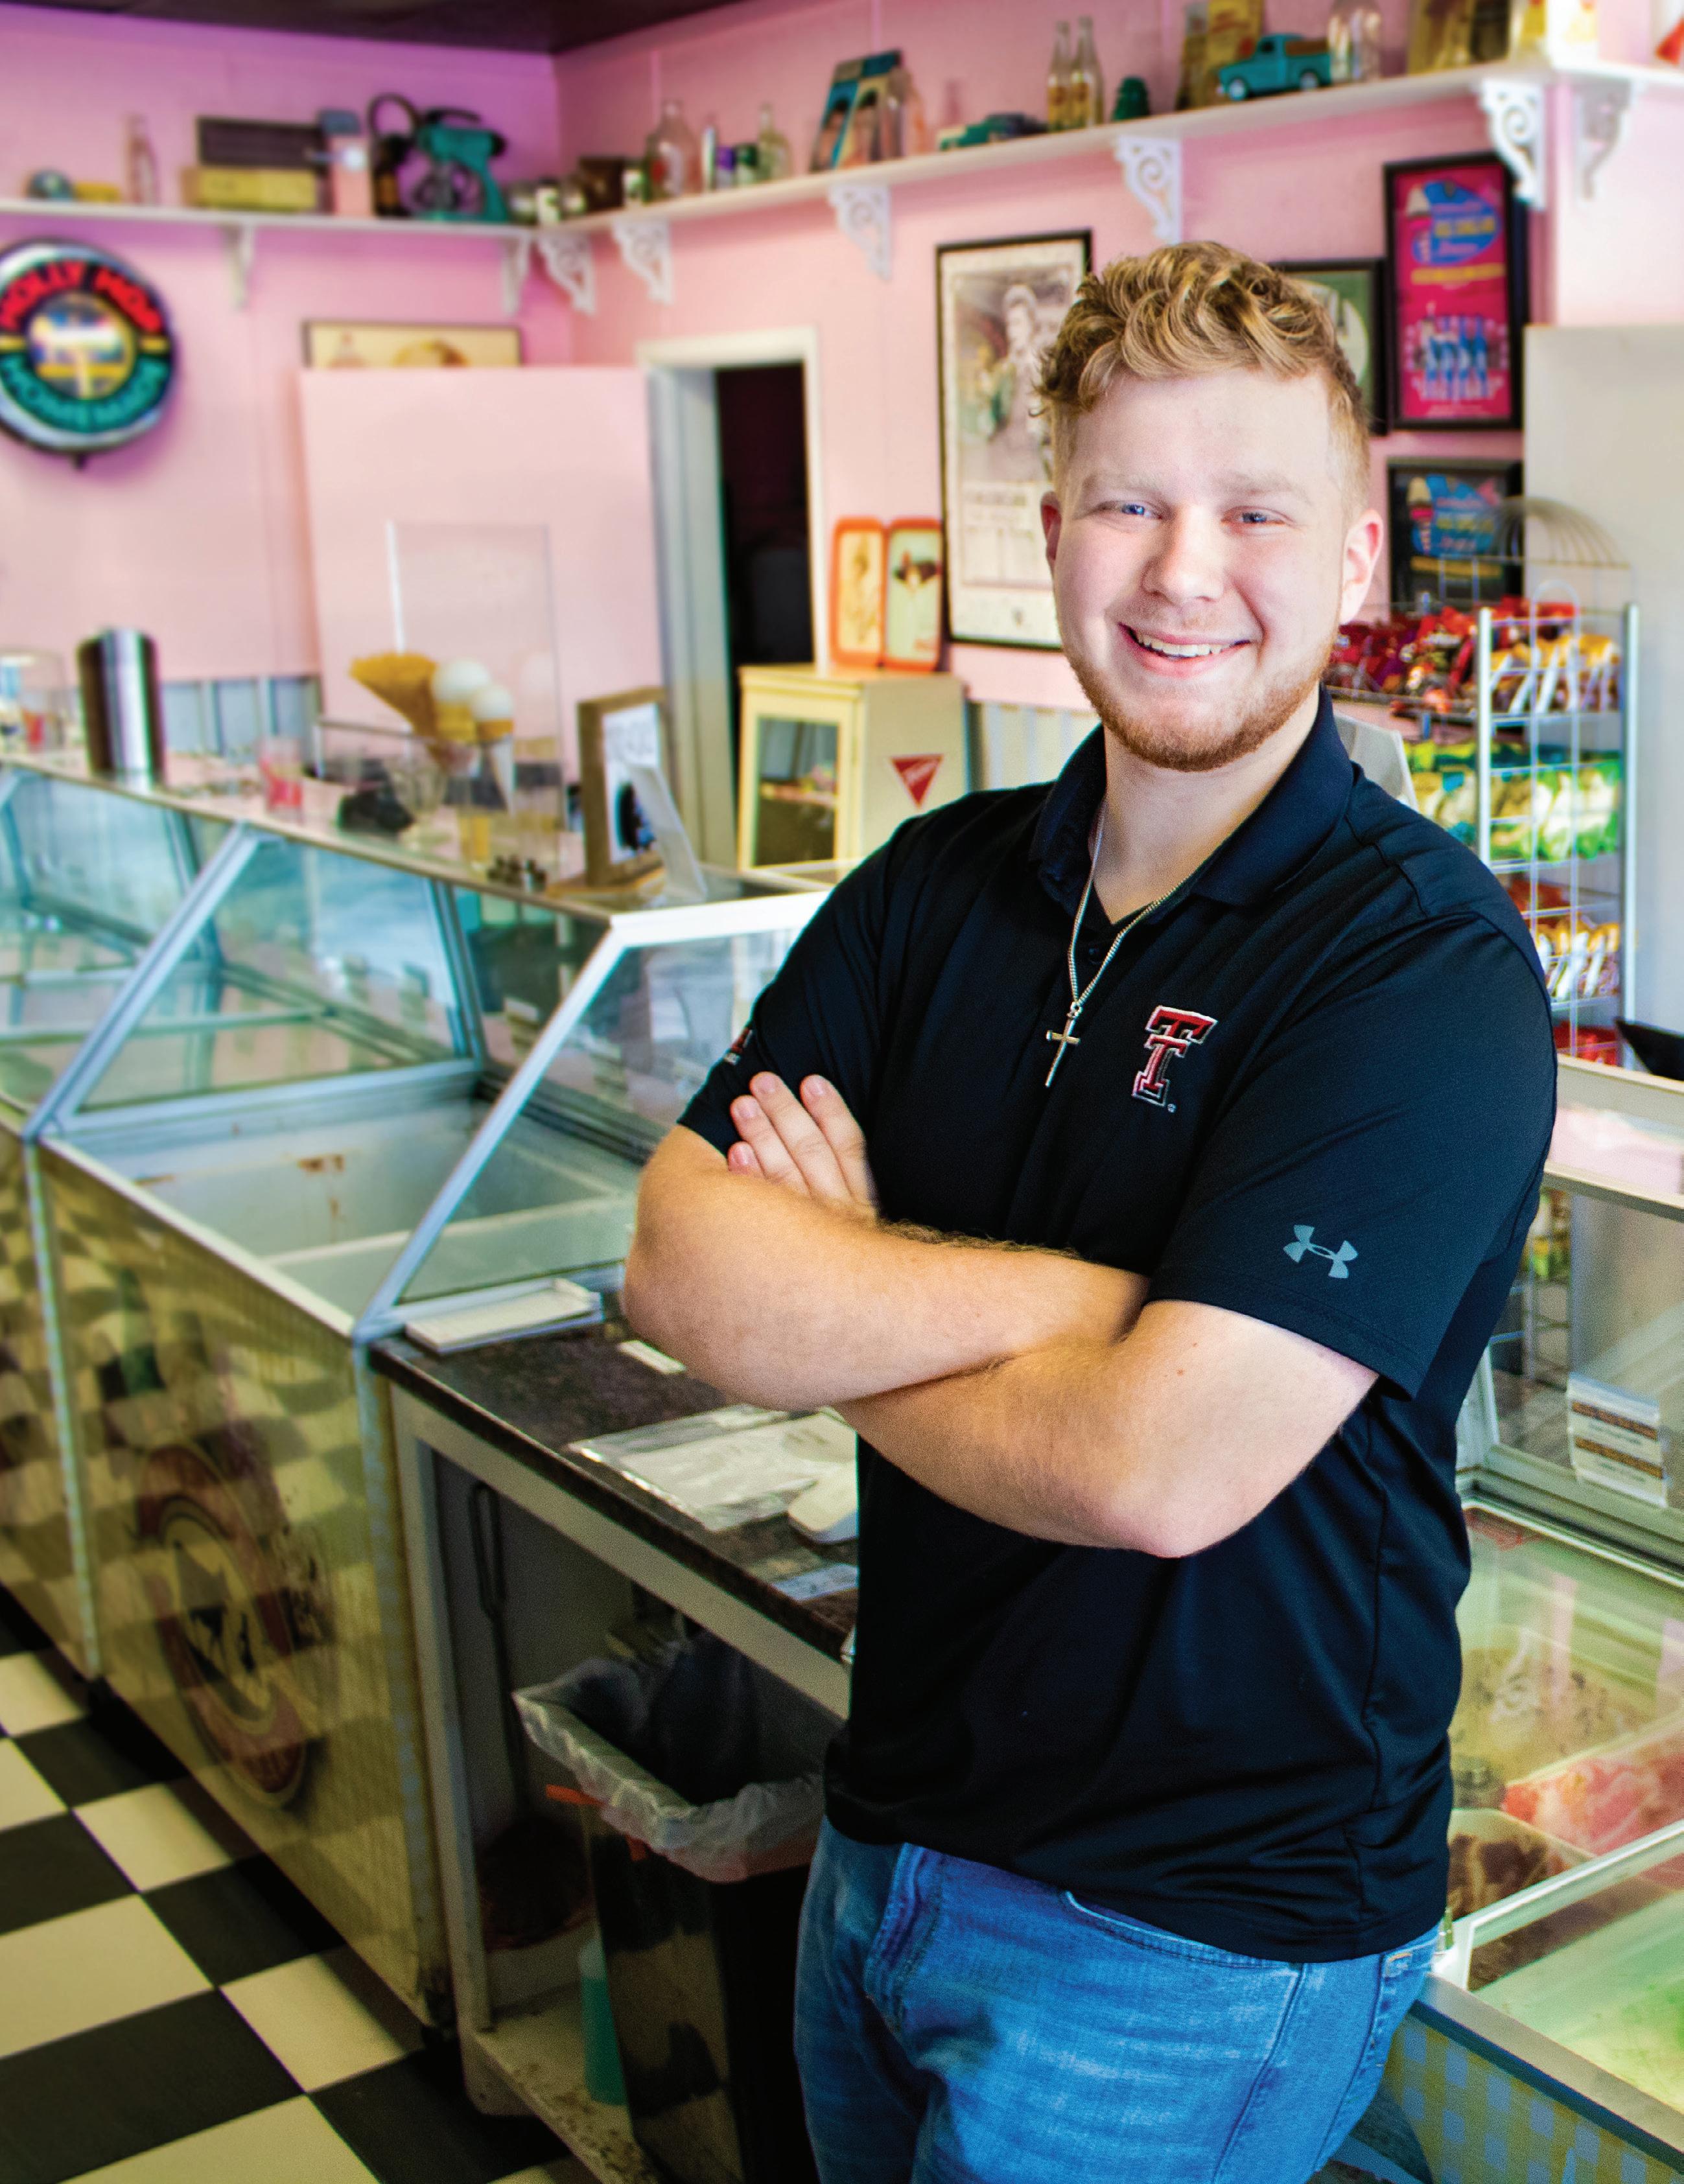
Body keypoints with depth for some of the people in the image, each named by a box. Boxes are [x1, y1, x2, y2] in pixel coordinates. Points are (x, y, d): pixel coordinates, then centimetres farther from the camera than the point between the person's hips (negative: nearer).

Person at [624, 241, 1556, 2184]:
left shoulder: (1424, 962, -19)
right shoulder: (936, 890, 1)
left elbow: (1160, 1464, -27)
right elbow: (677, 1269, -10)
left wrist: (824, 1304, -11)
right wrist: (1087, 1295, -22)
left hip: (1205, 1931, -6)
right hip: (888, 1843, 6)